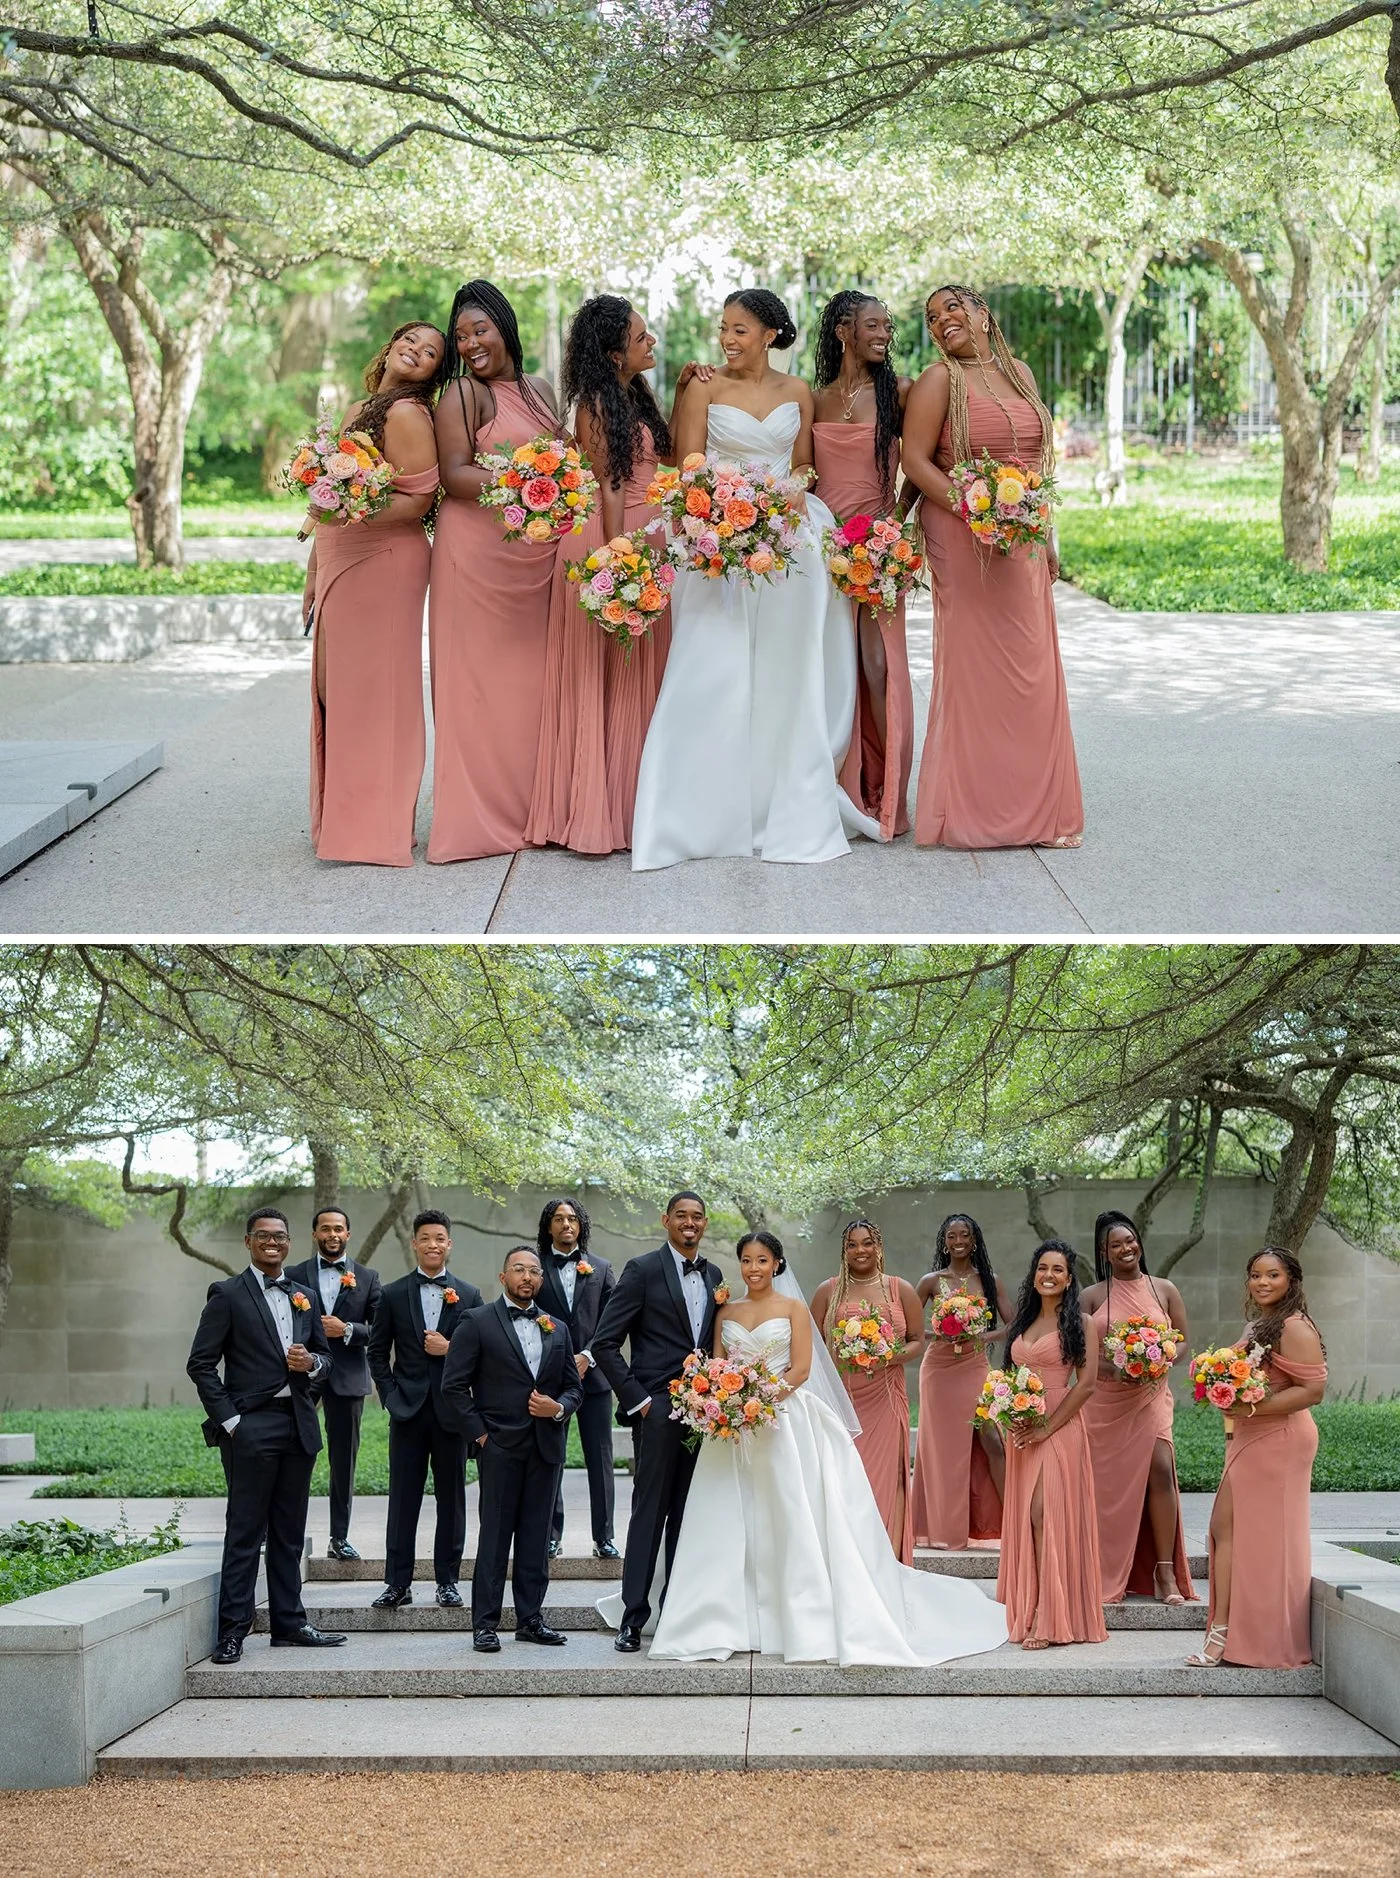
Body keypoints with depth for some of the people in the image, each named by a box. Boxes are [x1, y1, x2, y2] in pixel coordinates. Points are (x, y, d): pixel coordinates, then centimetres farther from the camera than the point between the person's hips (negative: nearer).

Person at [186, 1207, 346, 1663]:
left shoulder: (303, 1297, 16)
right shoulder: (228, 1295, -2)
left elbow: (324, 1356, 23)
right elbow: (201, 1364, -5)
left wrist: (312, 1363, -2)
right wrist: (228, 1420, -12)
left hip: (299, 1426, 6)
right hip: (252, 1428, -6)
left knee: (289, 1532, 11)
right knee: (245, 1532, -4)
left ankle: (289, 1622, 18)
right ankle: (233, 1630, -1)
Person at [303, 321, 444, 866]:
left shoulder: (407, 414, -9)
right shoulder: (355, 412, 17)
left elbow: (418, 500, -14)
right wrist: (314, 572, 22)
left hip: (385, 563, -9)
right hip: (338, 565, 9)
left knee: (374, 687, -7)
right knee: (335, 688, 9)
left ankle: (376, 826, -1)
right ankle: (340, 818, 16)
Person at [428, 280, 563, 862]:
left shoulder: (540, 391, 17)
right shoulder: (463, 393, -2)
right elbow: (453, 475, -11)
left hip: (538, 550, 6)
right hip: (477, 547, -6)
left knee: (530, 677, 8)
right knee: (479, 678, -5)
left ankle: (528, 807, 16)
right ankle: (479, 814, -1)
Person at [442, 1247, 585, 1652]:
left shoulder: (558, 1329, 15)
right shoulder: (478, 1323, -1)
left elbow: (573, 1387, 16)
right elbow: (454, 1385, -3)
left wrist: (558, 1408, -5)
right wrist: (478, 1433, -8)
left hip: (546, 1447, 4)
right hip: (500, 1446, -4)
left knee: (537, 1535, 7)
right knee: (495, 1534, -4)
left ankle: (530, 1619, 14)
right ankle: (485, 1623, 1)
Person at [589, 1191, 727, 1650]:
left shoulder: (713, 1276, 14)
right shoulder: (643, 1269, -5)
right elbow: (604, 1343, -8)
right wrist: (637, 1399, -11)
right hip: (659, 1410, -5)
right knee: (649, 1513, -4)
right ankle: (632, 1617, 0)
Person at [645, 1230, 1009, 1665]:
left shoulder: (793, 1309, 3)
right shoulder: (727, 1313, 13)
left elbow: (800, 1369, -6)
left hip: (784, 1422, -4)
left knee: (788, 1519, -4)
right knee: (731, 1524, 2)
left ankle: (802, 1618, 0)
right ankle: (730, 1619, 6)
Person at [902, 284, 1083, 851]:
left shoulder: (1019, 372, 14)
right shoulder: (939, 380, -4)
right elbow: (915, 461, -10)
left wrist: (1046, 538, 15)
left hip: (1023, 542, 6)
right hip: (962, 540, -6)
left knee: (1031, 671, 6)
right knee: (974, 664, -5)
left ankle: (1034, 809, 14)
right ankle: (974, 810, 1)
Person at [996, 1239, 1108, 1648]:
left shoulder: (1077, 1322, -4)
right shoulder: (1024, 1321, 15)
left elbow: (1087, 1383, -10)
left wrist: (1047, 1428, -13)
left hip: (1059, 1431, -6)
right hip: (1021, 1433, 6)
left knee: (1047, 1517, -12)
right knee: (1025, 1519, 6)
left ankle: (1049, 1621, -9)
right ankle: (1028, 1613, 12)